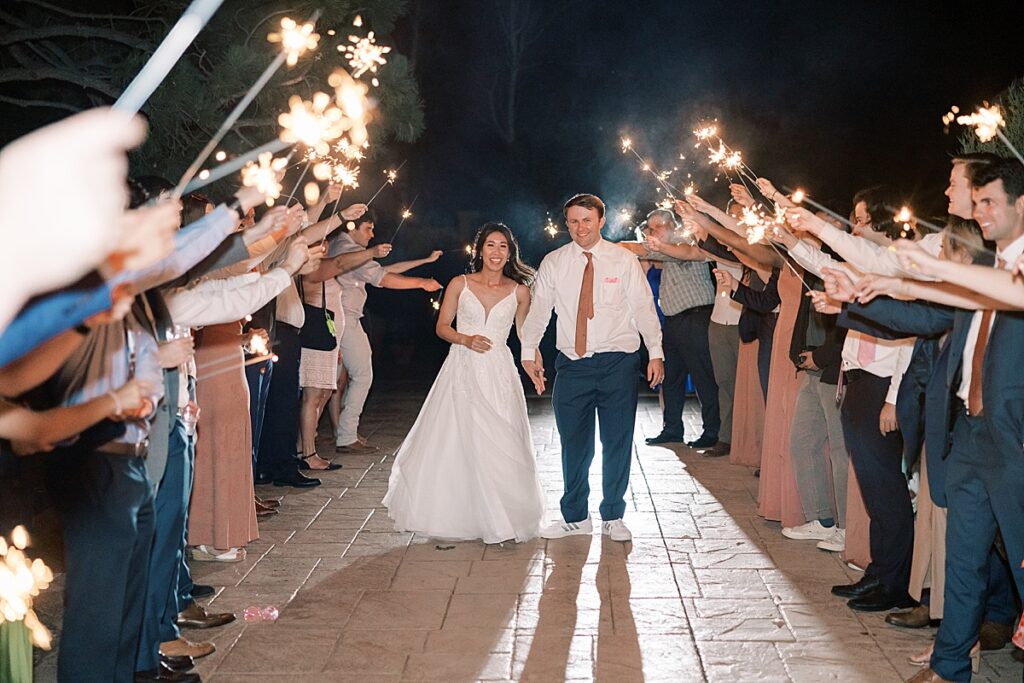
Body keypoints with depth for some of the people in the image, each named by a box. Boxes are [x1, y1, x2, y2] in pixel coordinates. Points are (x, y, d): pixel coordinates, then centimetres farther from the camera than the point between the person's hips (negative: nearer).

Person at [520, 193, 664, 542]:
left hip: (618, 362, -1)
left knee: (618, 442, 5)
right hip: (572, 365, 1)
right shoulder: (553, 263, 5)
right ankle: (575, 517, 21)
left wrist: (656, 352, -3)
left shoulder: (624, 260, 2)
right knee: (574, 443, 6)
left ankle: (613, 517, 21)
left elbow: (643, 306, 1)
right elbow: (539, 308, 8)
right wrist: (529, 351, 3)